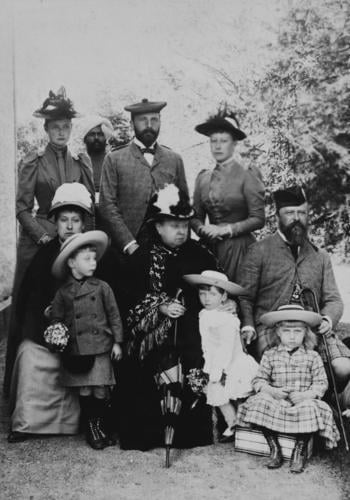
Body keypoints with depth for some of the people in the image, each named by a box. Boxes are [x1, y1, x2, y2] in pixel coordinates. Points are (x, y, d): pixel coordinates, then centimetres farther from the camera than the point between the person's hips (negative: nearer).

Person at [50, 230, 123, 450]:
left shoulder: (102, 287, 1)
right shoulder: (63, 292, 4)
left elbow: (114, 315, 4)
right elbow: (56, 319, 10)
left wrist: (117, 342, 2)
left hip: (100, 348, -1)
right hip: (76, 350, 1)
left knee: (100, 391, 0)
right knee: (84, 391, 5)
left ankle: (100, 425, 21)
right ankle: (92, 426, 22)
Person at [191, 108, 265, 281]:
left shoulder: (247, 175, -3)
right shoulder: (203, 177, 11)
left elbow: (258, 219, -7)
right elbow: (196, 217, 12)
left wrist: (226, 229, -14)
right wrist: (203, 229, -8)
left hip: (238, 247, -4)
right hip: (209, 247, 4)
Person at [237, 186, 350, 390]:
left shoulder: (320, 256, 21)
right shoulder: (259, 251, 9)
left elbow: (333, 299, 16)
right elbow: (244, 296, 5)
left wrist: (327, 319, -7)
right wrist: (248, 326, -14)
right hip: (271, 328, -3)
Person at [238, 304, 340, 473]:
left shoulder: (312, 357, 4)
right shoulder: (270, 355, 6)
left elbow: (321, 383, 0)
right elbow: (259, 380, 4)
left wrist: (305, 395, -17)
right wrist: (272, 391, -16)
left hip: (302, 401, -1)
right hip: (276, 401, 1)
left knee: (310, 409, -33)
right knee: (260, 402, -27)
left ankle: (300, 451, -9)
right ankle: (274, 449, -11)